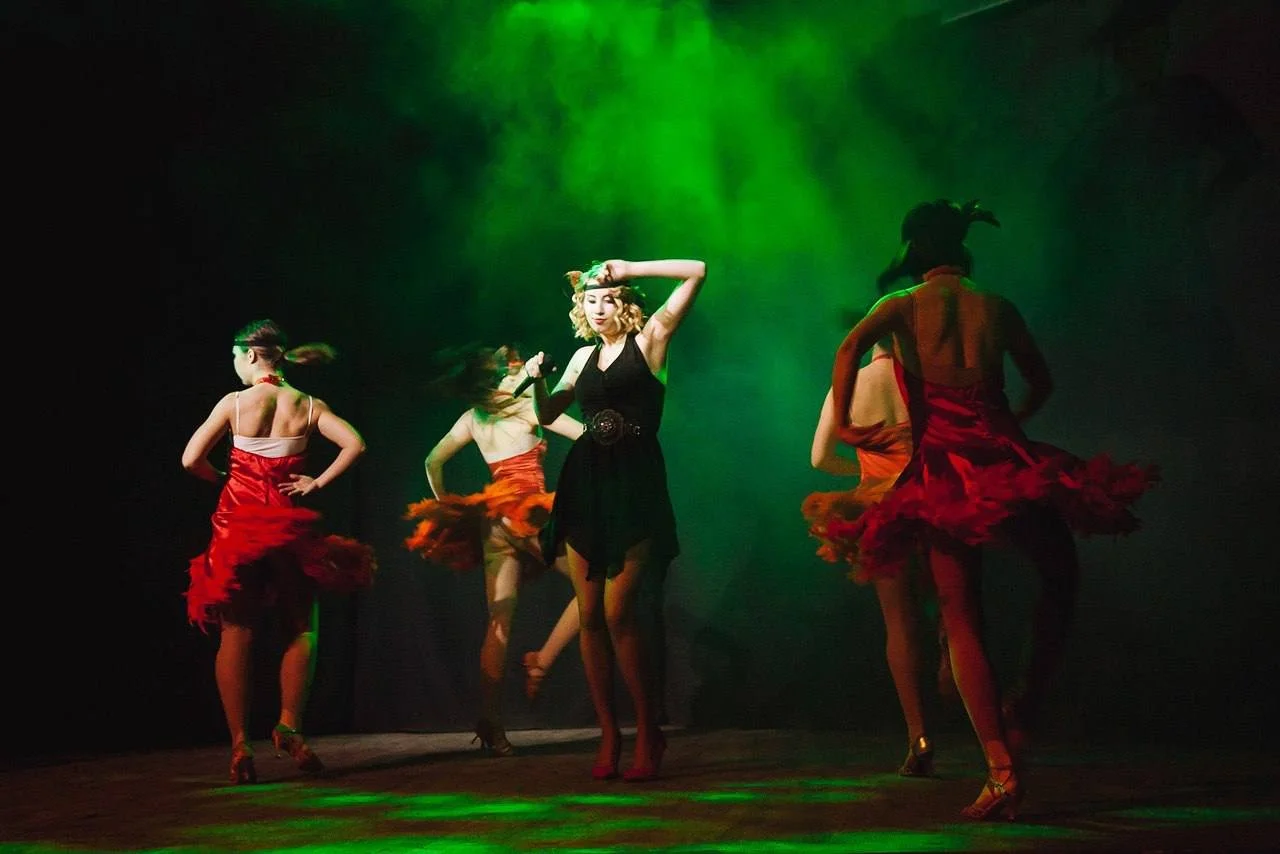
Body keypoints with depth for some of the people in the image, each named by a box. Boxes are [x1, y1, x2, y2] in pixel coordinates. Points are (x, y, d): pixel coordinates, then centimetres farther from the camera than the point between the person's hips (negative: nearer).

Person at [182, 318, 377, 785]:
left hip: (238, 522, -1)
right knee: (301, 629, 12)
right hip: (288, 522, 1)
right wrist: (317, 483, -2)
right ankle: (289, 726, -5)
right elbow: (354, 444, -9)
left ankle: (240, 746, -2)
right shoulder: (309, 406, 1)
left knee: (236, 635, 3)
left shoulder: (234, 403, -5)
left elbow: (191, 460, -6)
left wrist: (224, 479, 12)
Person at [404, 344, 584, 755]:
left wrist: (445, 505, 22)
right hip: (530, 512, -6)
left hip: (493, 521, 6)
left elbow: (433, 461, 19)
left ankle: (491, 721, -2)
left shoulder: (472, 418, 14)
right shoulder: (529, 407, -2)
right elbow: (585, 433, -8)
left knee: (499, 621, 4)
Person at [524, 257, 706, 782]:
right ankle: (608, 733, 8)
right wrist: (537, 382, 5)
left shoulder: (648, 342, 2)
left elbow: (696, 272, -3)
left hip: (633, 487, -6)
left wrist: (631, 269, -5)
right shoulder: (584, 356, 17)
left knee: (618, 611, -14)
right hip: (584, 486, 6)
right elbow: (547, 416, 23)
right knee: (589, 615, 1)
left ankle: (648, 733, -2)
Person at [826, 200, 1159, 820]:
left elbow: (850, 346, -15)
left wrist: (843, 425, -10)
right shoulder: (997, 309, 12)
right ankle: (1030, 702, 20)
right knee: (1060, 573, 26)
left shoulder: (904, 305, 5)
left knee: (961, 617, 1)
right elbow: (1041, 382, 22)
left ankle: (1001, 769, -8)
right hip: (1005, 456, 1)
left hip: (943, 467, -1)